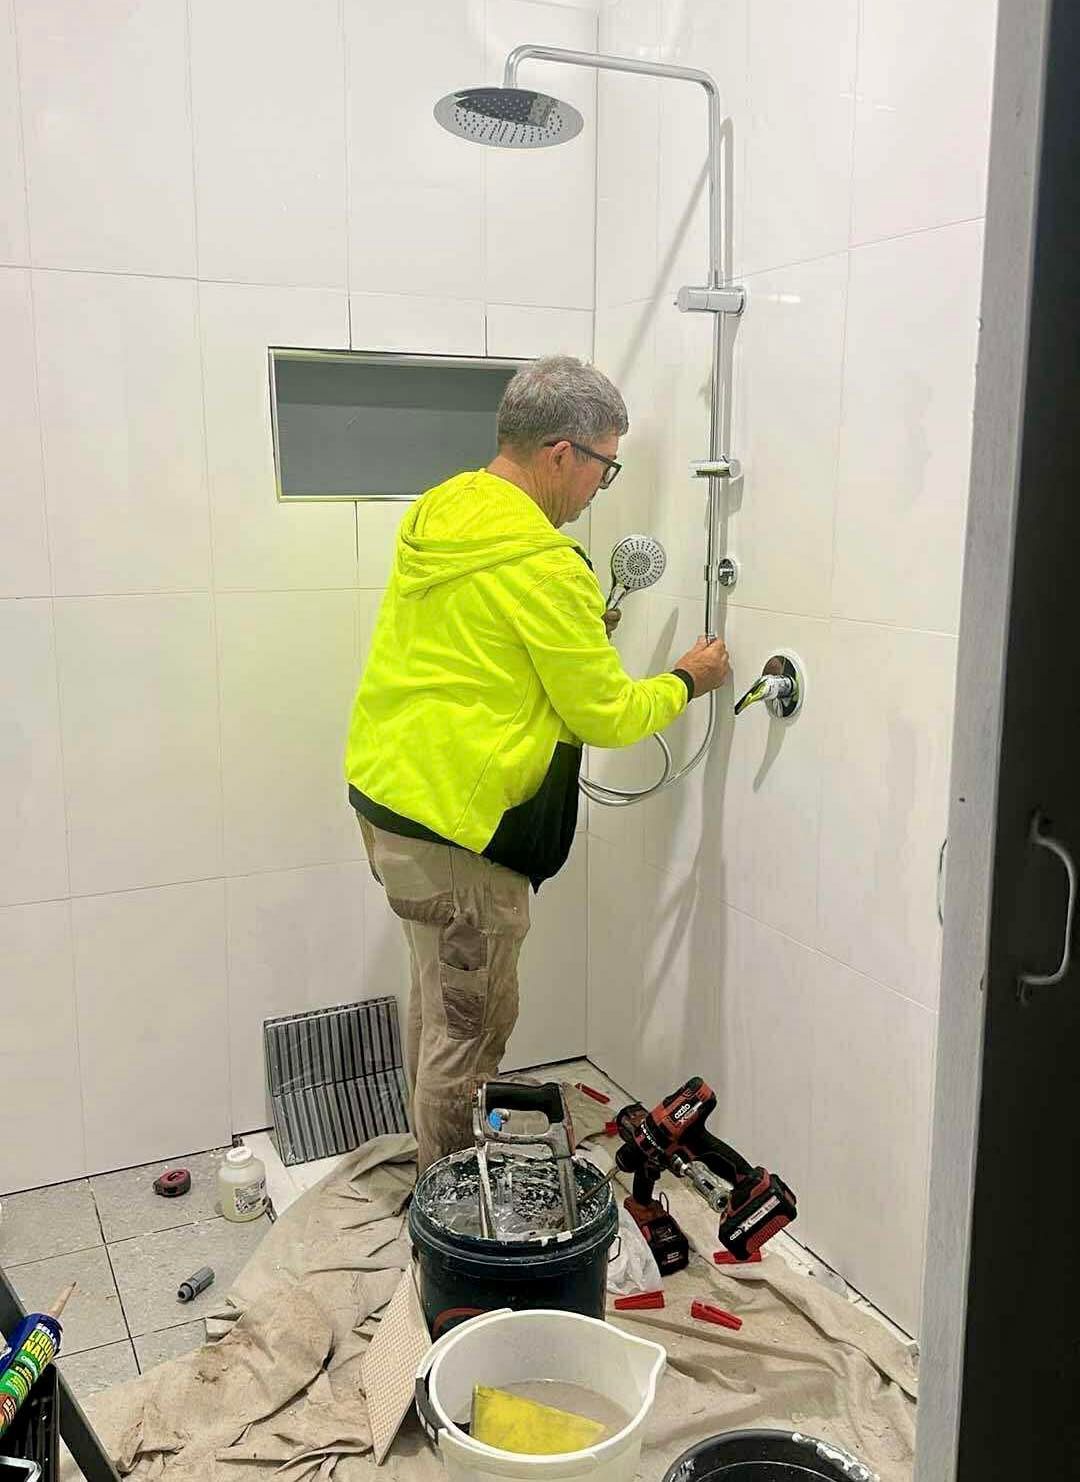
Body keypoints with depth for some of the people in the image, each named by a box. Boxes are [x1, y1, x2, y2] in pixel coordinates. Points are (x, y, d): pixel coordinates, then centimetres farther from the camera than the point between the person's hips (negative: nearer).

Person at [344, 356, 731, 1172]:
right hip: (456, 826, -10)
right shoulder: (542, 565, -19)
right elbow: (605, 715, -12)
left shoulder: (439, 515, 8)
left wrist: (582, 635, 15)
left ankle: (439, 1165, 40)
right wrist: (685, 682, 6)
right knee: (472, 1024, 6)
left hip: (384, 792, 10)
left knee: (439, 999, 23)